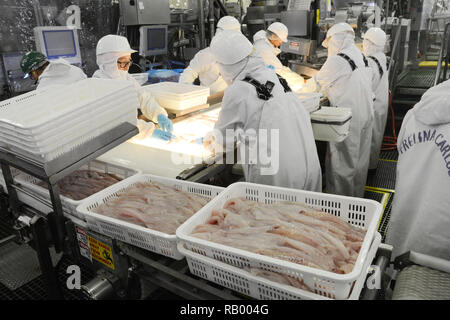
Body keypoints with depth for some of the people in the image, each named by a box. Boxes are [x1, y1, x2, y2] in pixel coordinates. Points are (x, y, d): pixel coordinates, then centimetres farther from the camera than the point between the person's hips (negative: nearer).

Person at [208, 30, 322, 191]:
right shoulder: (271, 74, 6)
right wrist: (218, 138, 31)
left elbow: (223, 141, 3)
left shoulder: (237, 91, -13)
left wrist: (215, 142, 26)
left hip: (277, 177, -6)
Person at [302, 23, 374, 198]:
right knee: (359, 160, 17)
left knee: (341, 161, 2)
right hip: (366, 114, 9)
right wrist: (325, 92, 21)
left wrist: (303, 89, 14)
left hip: (348, 119, -9)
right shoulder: (362, 57, 11)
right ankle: (356, 198, 31)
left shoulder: (337, 60, -15)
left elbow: (317, 83, -5)